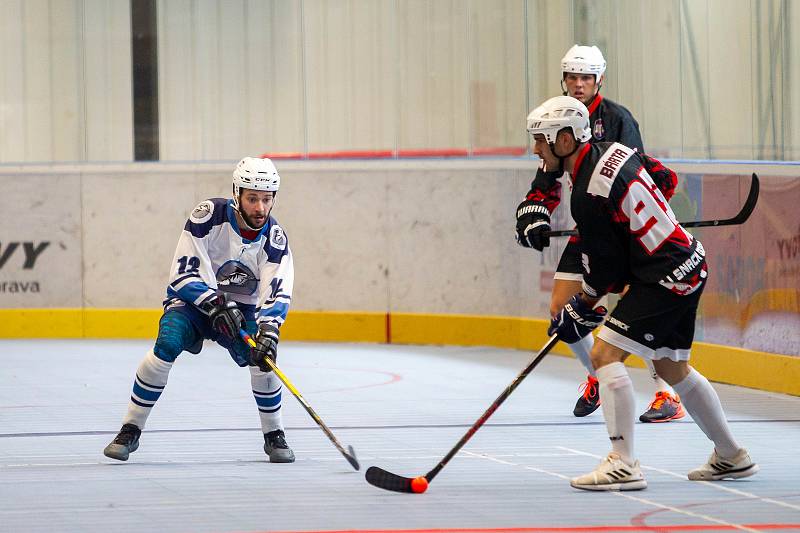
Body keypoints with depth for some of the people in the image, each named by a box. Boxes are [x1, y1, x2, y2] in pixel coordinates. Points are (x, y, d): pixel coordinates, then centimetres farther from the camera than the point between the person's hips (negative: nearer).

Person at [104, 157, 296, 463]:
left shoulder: (275, 238, -14)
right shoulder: (209, 216, -21)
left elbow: (278, 293, -23)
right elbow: (184, 274, -21)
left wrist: (268, 331, -41)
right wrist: (215, 303, -35)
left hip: (242, 308, 2)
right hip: (193, 300, -2)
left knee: (262, 357, -24)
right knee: (166, 346, -29)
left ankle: (274, 435, 0)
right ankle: (130, 431, -16)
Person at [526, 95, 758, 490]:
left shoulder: (588, 194, -21)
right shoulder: (614, 151, 6)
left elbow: (605, 269, -15)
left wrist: (581, 309, 2)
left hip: (666, 277, -10)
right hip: (690, 261, 10)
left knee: (605, 353, -14)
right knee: (671, 367, 21)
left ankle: (623, 465, -18)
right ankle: (731, 457, 32)